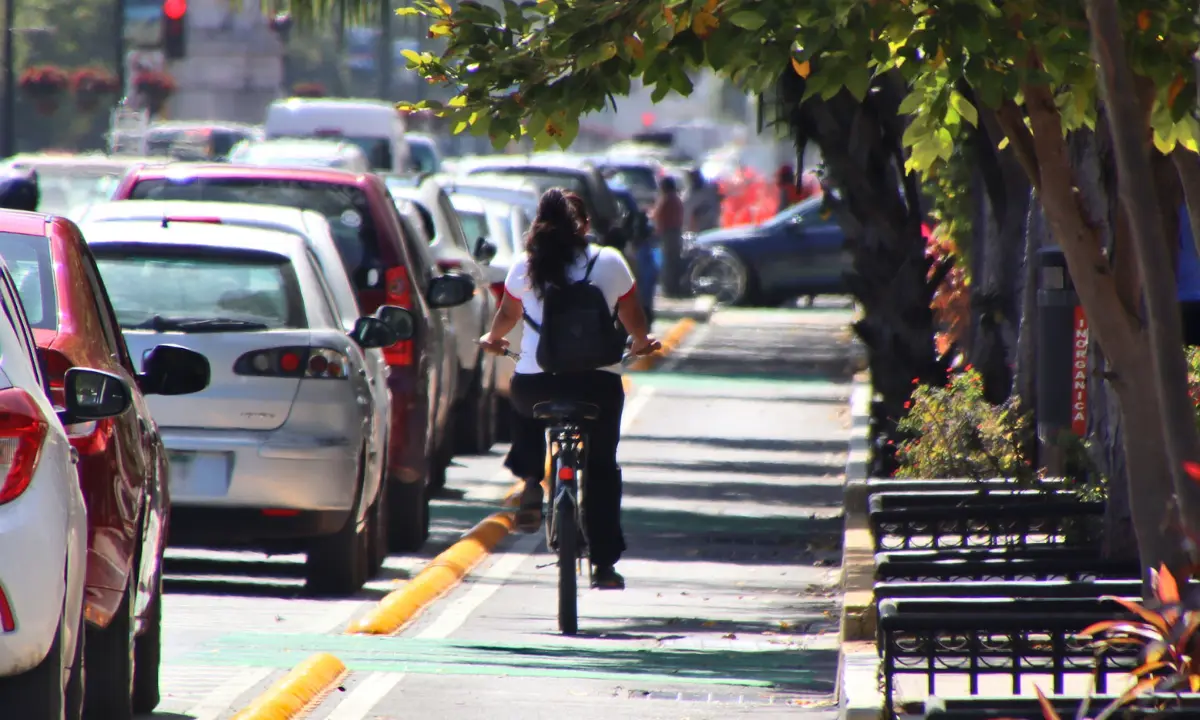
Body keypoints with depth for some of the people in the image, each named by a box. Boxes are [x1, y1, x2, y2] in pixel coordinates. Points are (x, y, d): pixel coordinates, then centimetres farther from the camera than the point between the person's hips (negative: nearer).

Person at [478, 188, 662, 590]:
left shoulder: (525, 267, 5)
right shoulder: (609, 263, 3)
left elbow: (508, 315, 22)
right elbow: (632, 318, 15)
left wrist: (492, 340, 45)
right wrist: (642, 345, 38)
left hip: (535, 381, 1)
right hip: (598, 381, -1)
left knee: (524, 410, 35)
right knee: (601, 469, 13)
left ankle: (532, 480, 10)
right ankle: (605, 564, 7)